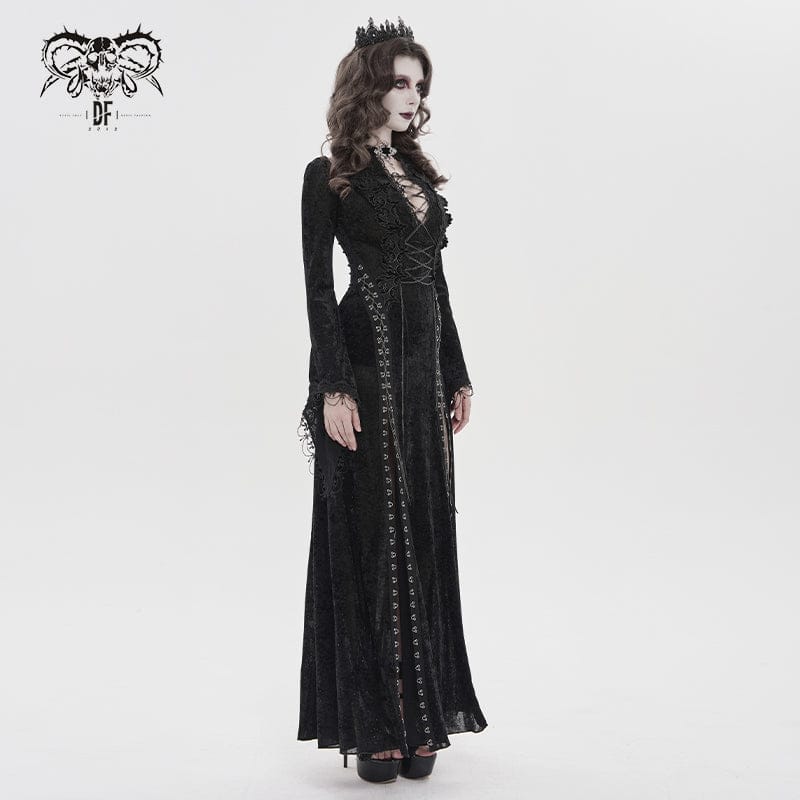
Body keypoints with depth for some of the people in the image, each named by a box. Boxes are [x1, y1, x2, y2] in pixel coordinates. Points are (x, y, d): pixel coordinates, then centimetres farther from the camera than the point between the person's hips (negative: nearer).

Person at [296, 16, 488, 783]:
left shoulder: (418, 172, 17)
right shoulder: (329, 176, -3)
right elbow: (318, 287, -9)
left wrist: (458, 376, 14)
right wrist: (332, 388, -17)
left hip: (424, 368, 7)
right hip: (366, 364, -7)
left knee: (423, 535, 8)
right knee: (370, 538, -3)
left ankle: (417, 715, 20)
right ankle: (373, 725, 8)